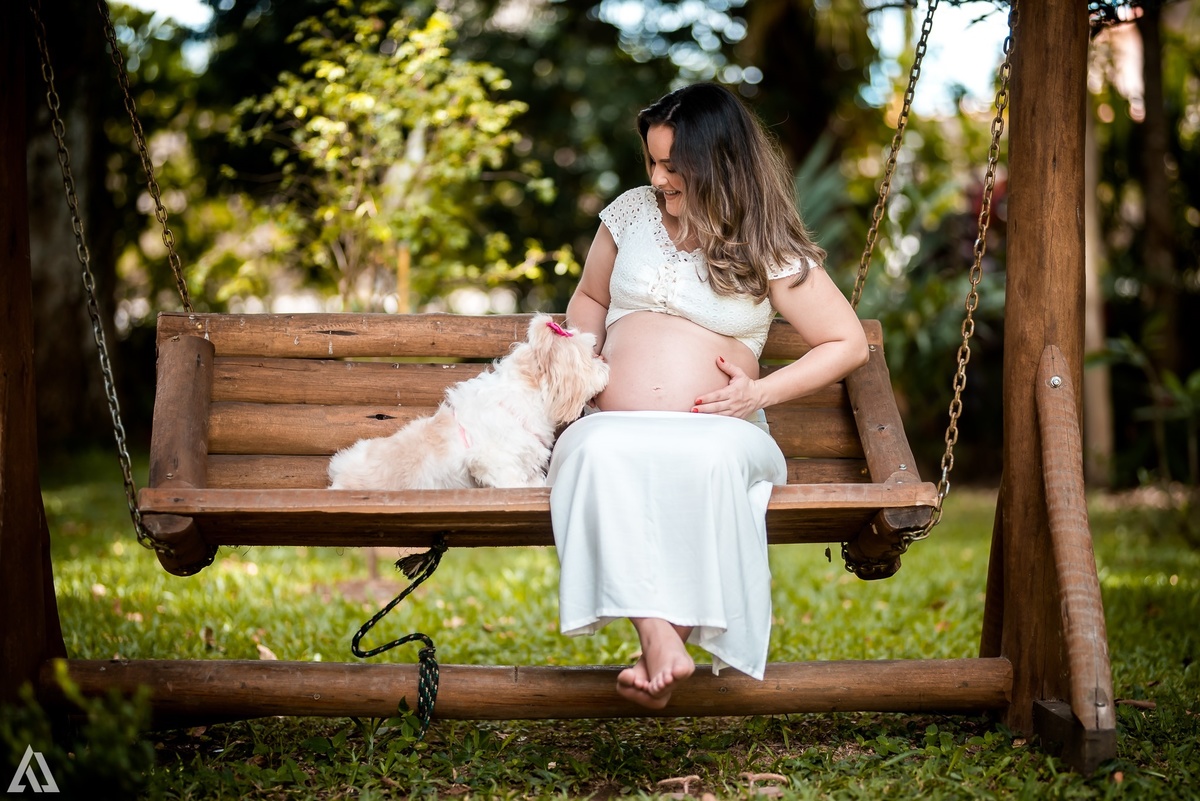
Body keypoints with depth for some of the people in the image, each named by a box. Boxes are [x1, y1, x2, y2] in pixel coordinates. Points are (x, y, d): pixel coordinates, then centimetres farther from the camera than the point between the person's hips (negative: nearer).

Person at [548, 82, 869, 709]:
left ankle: (673, 637, -35)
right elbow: (590, 297, 33)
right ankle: (659, 637, -44)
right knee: (599, 450, -37)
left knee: (714, 459, -41)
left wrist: (760, 393, -3)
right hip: (620, 429, 2)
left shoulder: (769, 249, 6)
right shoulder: (632, 213, 17)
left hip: (715, 432, -2)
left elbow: (849, 343, 9)